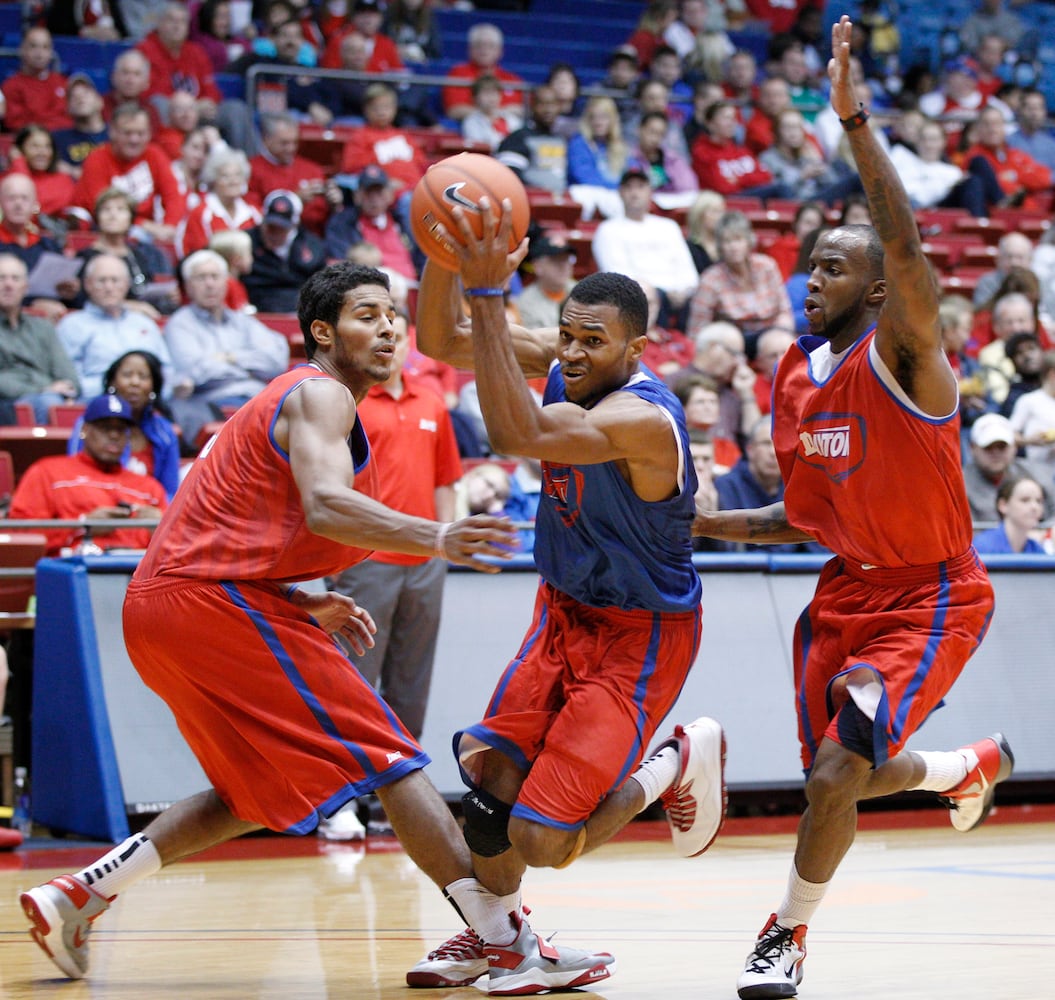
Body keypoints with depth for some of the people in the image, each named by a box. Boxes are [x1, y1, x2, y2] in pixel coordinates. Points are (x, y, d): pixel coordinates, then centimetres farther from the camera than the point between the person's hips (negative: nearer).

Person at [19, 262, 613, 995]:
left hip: (163, 604, 10)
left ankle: (78, 896, 18)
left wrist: (309, 607, 17)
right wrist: (437, 539, -40)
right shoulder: (320, 394, -7)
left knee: (260, 791, 22)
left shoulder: (287, 400, 24)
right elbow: (324, 505, -27)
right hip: (213, 601, -10)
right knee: (390, 759, -9)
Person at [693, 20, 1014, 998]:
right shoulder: (797, 378, 4)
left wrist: (852, 118, -42)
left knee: (837, 772, -18)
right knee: (846, 777, 15)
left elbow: (905, 245, -37)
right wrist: (698, 523, 4)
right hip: (848, 590, 8)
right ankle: (974, 765, 47)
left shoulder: (903, 355, -17)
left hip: (930, 597, -8)